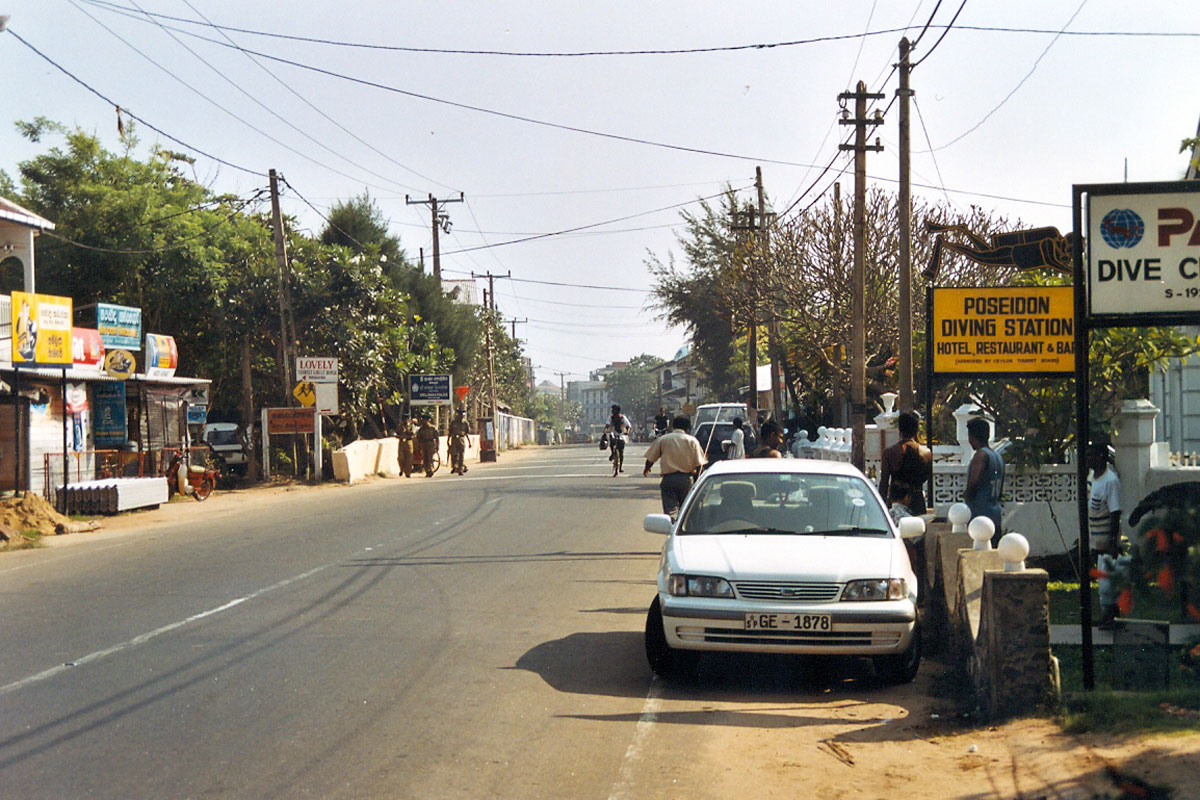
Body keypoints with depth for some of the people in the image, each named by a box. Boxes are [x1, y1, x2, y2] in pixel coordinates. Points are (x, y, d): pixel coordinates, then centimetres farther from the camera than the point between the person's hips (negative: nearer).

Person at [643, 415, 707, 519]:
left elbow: (651, 458, 10)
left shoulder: (662, 439, 6)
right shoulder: (692, 440, 3)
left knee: (670, 510, -5)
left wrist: (646, 469, 30)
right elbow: (699, 464, -2)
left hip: (668, 478, 0)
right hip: (686, 478, 0)